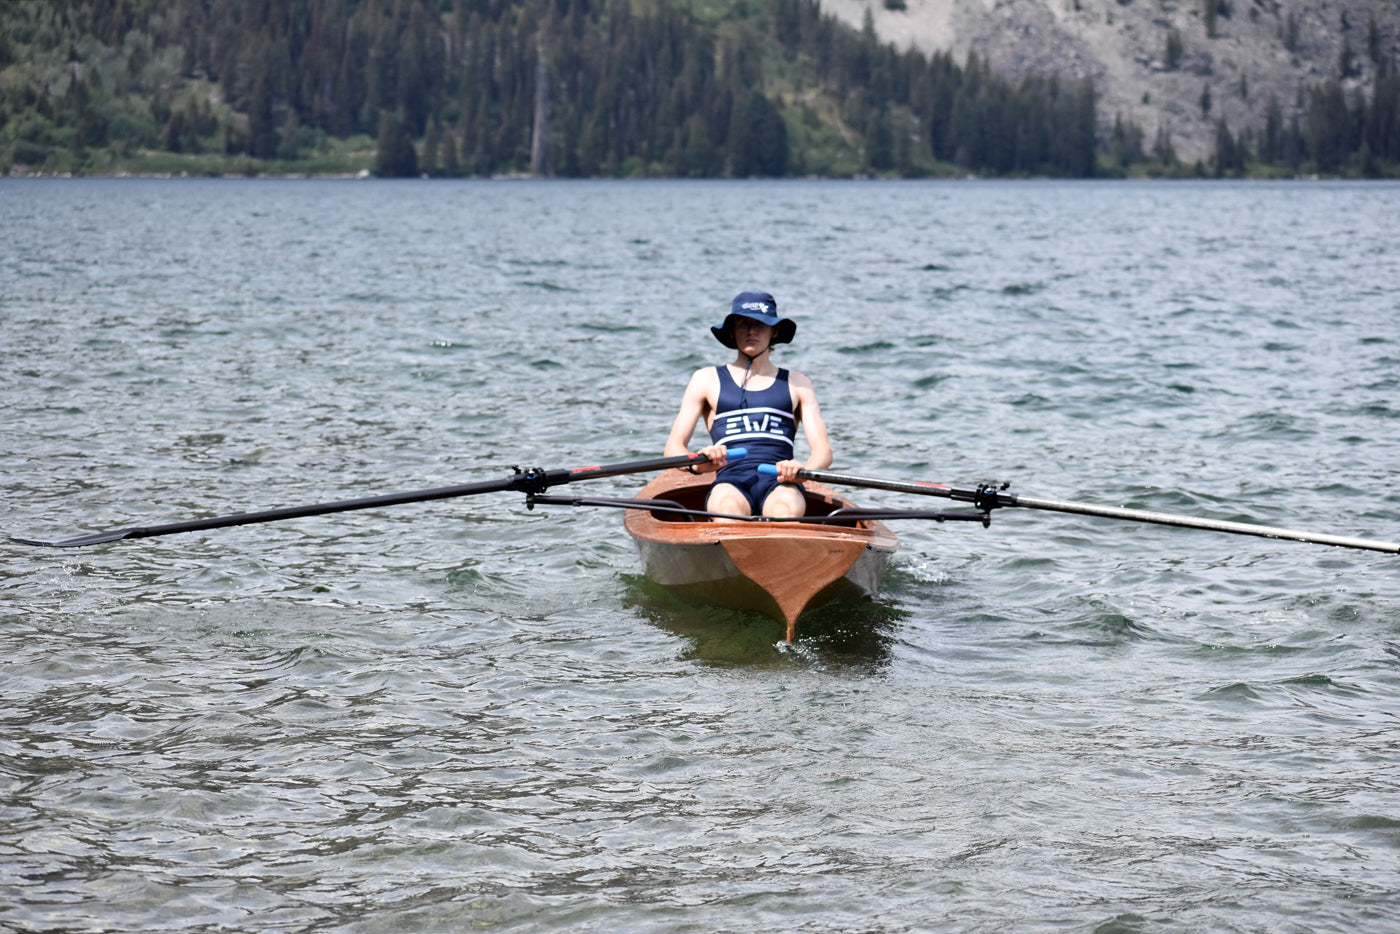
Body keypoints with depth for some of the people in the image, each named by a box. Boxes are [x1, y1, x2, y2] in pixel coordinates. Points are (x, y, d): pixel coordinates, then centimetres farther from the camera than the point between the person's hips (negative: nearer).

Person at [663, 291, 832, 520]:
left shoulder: (797, 384, 24)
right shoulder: (708, 379, 21)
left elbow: (823, 451, 12)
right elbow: (674, 447, 13)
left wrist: (803, 469, -14)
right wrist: (697, 464, -13)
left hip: (780, 484, 1)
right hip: (730, 481, -1)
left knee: (787, 508, -37)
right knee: (728, 507, -39)